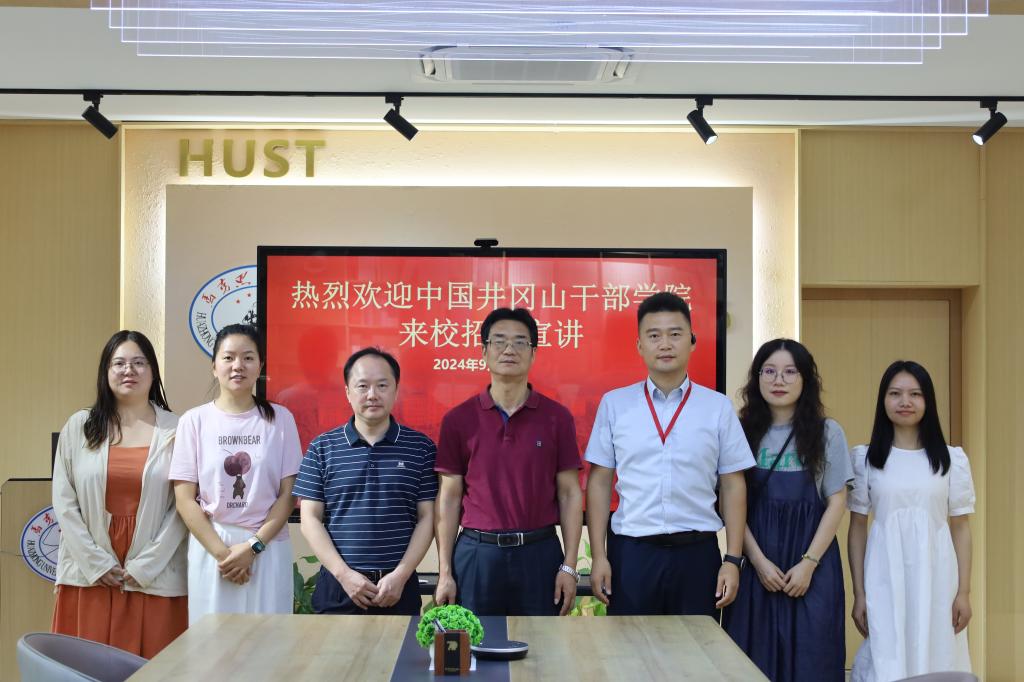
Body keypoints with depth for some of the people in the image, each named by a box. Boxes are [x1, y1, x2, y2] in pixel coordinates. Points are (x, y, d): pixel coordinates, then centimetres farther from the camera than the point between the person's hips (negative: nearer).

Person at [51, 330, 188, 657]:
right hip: (89, 575, 2)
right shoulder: (79, 426, 7)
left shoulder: (175, 430, 1)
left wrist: (145, 565, -8)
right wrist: (96, 563, -5)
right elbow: (63, 501, 3)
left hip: (155, 578, -1)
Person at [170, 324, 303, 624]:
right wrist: (222, 551, -10)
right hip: (210, 547, 0)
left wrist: (253, 546, -10)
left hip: (268, 549, 0)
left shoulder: (280, 419, 2)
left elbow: (288, 494, 1)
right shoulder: (195, 420, 1)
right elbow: (185, 500, -1)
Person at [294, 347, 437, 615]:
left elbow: (426, 518, 1)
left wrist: (400, 575, -9)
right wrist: (344, 574, -9)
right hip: (337, 585, 0)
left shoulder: (421, 447, 2)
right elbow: (311, 519, 1)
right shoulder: (322, 448, 3)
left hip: (399, 586, 0)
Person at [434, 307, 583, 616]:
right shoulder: (458, 419, 2)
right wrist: (445, 573, -1)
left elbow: (569, 492, 2)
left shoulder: (556, 417, 2)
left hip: (539, 554, 0)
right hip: (476, 554, 0)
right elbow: (449, 498, 3)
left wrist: (569, 566, -3)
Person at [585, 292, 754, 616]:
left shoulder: (718, 407, 3)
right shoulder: (614, 404, 3)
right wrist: (598, 556, -2)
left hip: (697, 552, 1)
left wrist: (733, 559, -1)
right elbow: (599, 482, 3)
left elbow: (733, 486, 4)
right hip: (631, 552, 0)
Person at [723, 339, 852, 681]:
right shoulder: (743, 432, 3)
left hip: (812, 565, -1)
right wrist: (759, 560, -10)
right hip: (756, 562, 1)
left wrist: (808, 563, -9)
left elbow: (837, 503, 0)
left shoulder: (827, 432, 1)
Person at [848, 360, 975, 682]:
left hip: (935, 579, 1)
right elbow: (857, 528, 3)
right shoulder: (865, 458, 2)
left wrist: (964, 592, 0)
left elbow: (960, 528, 5)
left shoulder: (952, 459, 3)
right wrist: (859, 593, 0)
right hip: (884, 580, -1)